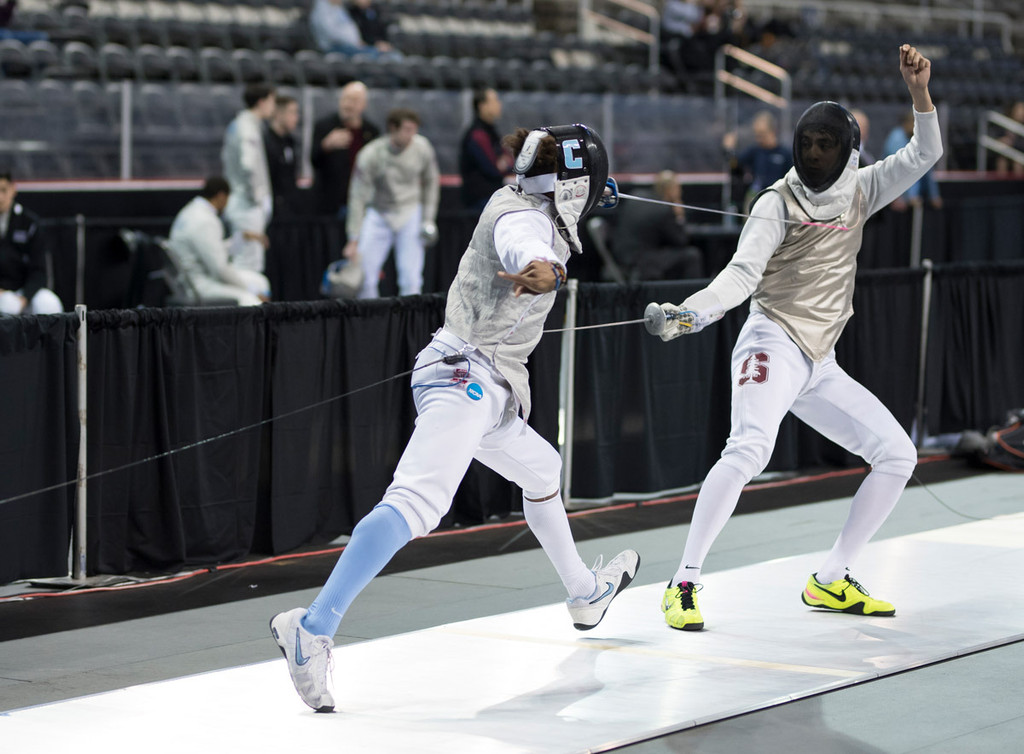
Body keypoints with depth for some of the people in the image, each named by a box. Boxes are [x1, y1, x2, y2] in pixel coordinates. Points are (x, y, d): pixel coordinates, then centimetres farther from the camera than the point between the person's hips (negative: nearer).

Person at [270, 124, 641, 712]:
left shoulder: (516, 202, 15)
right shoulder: (525, 221, -13)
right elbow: (523, 252, -39)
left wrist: (587, 193, 58)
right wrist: (542, 273, -60)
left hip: (483, 388, 11)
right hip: (468, 377, -11)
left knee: (544, 472, 31)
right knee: (418, 504, -28)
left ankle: (586, 594, 53)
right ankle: (314, 629, -42)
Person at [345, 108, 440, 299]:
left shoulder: (422, 148, -13)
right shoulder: (370, 155, -20)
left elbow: (431, 182, 7)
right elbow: (358, 197, -13)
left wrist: (428, 218, 2)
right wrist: (354, 240, -14)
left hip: (411, 212, 1)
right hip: (379, 213, -1)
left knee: (411, 279, -9)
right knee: (364, 277, -6)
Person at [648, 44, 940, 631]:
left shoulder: (858, 192, 11)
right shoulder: (778, 204, -6)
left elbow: (925, 154, 6)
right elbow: (741, 275, -16)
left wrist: (919, 90, -10)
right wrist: (691, 312, -34)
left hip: (819, 364, 7)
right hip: (773, 345, -7)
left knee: (899, 456, 4)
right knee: (749, 450, -33)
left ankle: (832, 581, 12)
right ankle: (685, 584, -30)